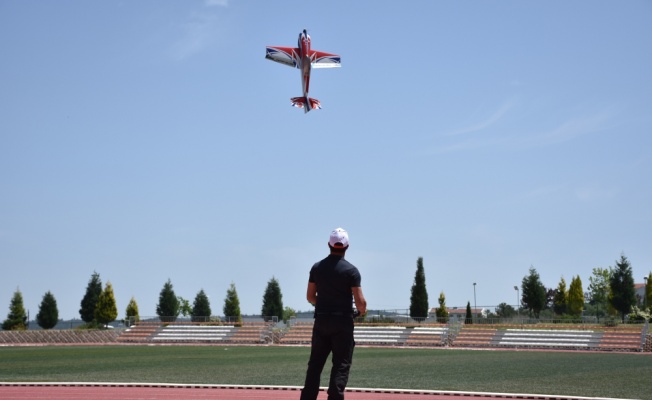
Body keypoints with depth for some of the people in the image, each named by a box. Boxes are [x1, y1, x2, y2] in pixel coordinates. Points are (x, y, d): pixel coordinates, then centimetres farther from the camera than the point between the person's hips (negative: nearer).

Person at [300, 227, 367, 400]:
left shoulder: (317, 267, 4)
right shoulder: (351, 270, -9)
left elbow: (310, 296, 8)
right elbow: (360, 301, -12)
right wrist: (362, 310, 10)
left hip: (321, 321, 4)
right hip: (343, 322, -4)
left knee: (315, 364, 11)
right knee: (341, 366, 0)